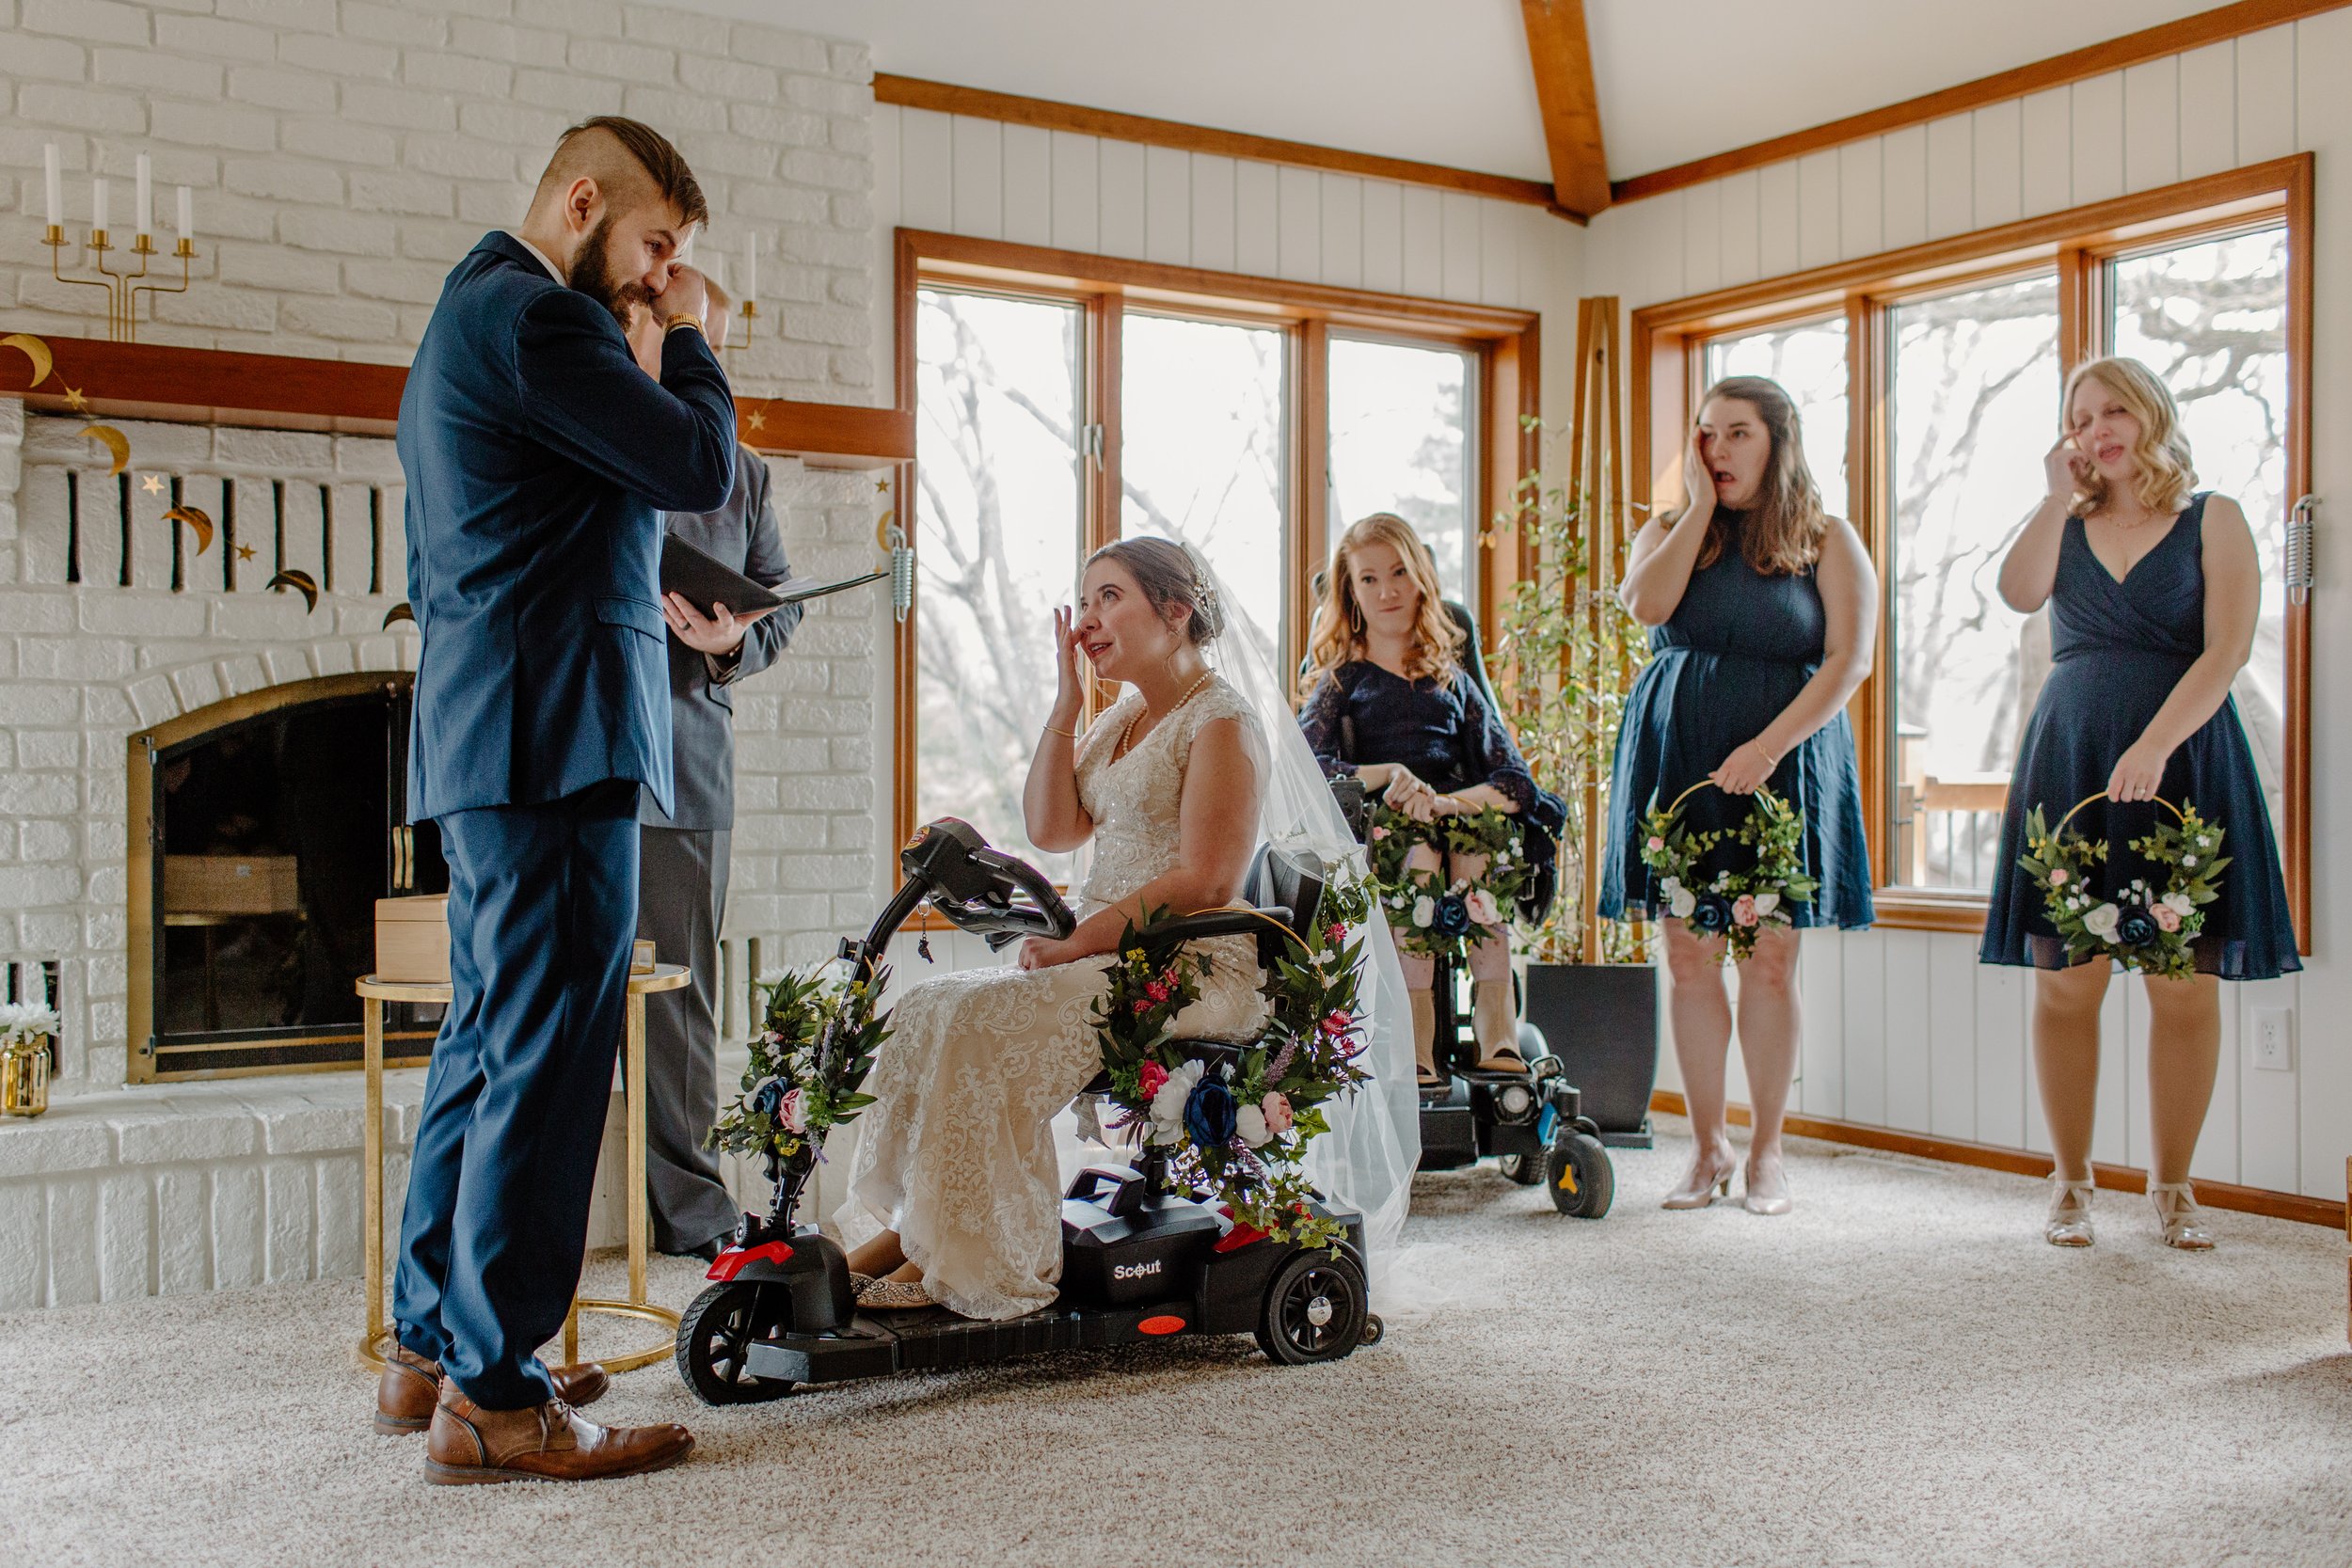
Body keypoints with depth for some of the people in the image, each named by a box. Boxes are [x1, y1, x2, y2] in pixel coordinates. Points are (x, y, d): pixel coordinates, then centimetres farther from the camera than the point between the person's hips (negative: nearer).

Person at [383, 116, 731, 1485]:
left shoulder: (470, 315, 25)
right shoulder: (537, 316, -10)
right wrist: (691, 339, 3)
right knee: (549, 1055, -9)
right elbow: (701, 465, -14)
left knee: (489, 1040, 15)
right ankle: (496, 1397, -4)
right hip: (554, 743, -11)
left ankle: (433, 1348, 24)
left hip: (487, 746, 11)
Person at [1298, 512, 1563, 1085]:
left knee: (1482, 853, -33)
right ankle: (1417, 1058, -43)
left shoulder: (1452, 680, 23)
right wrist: (1386, 775, -19)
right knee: (1415, 858, -35)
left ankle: (1499, 1042, -42)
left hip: (1459, 828, 2)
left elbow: (1514, 778, 8)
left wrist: (1451, 801, -13)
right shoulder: (1341, 679, 17)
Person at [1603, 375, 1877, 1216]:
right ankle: (1708, 1146, 13)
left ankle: (1767, 1148, 12)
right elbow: (1647, 604, -9)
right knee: (1689, 958, 2)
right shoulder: (1668, 529, 13)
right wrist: (1701, 508, -3)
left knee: (1769, 959, 0)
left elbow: (1849, 658, -6)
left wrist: (1769, 746, -16)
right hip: (1676, 758, 2)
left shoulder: (1827, 539, 5)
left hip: (1783, 761, -2)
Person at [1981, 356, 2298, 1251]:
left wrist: (2154, 746, -20)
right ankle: (2071, 1183, 10)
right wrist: (2059, 497, -4)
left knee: (2185, 988, -1)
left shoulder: (2212, 520, 5)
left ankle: (2171, 1186, 12)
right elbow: (2019, 592, -7)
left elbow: (2226, 649, -8)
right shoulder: (2066, 525, 15)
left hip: (2184, 760, -2)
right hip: (2069, 763, 2)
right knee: (2065, 982, 0)